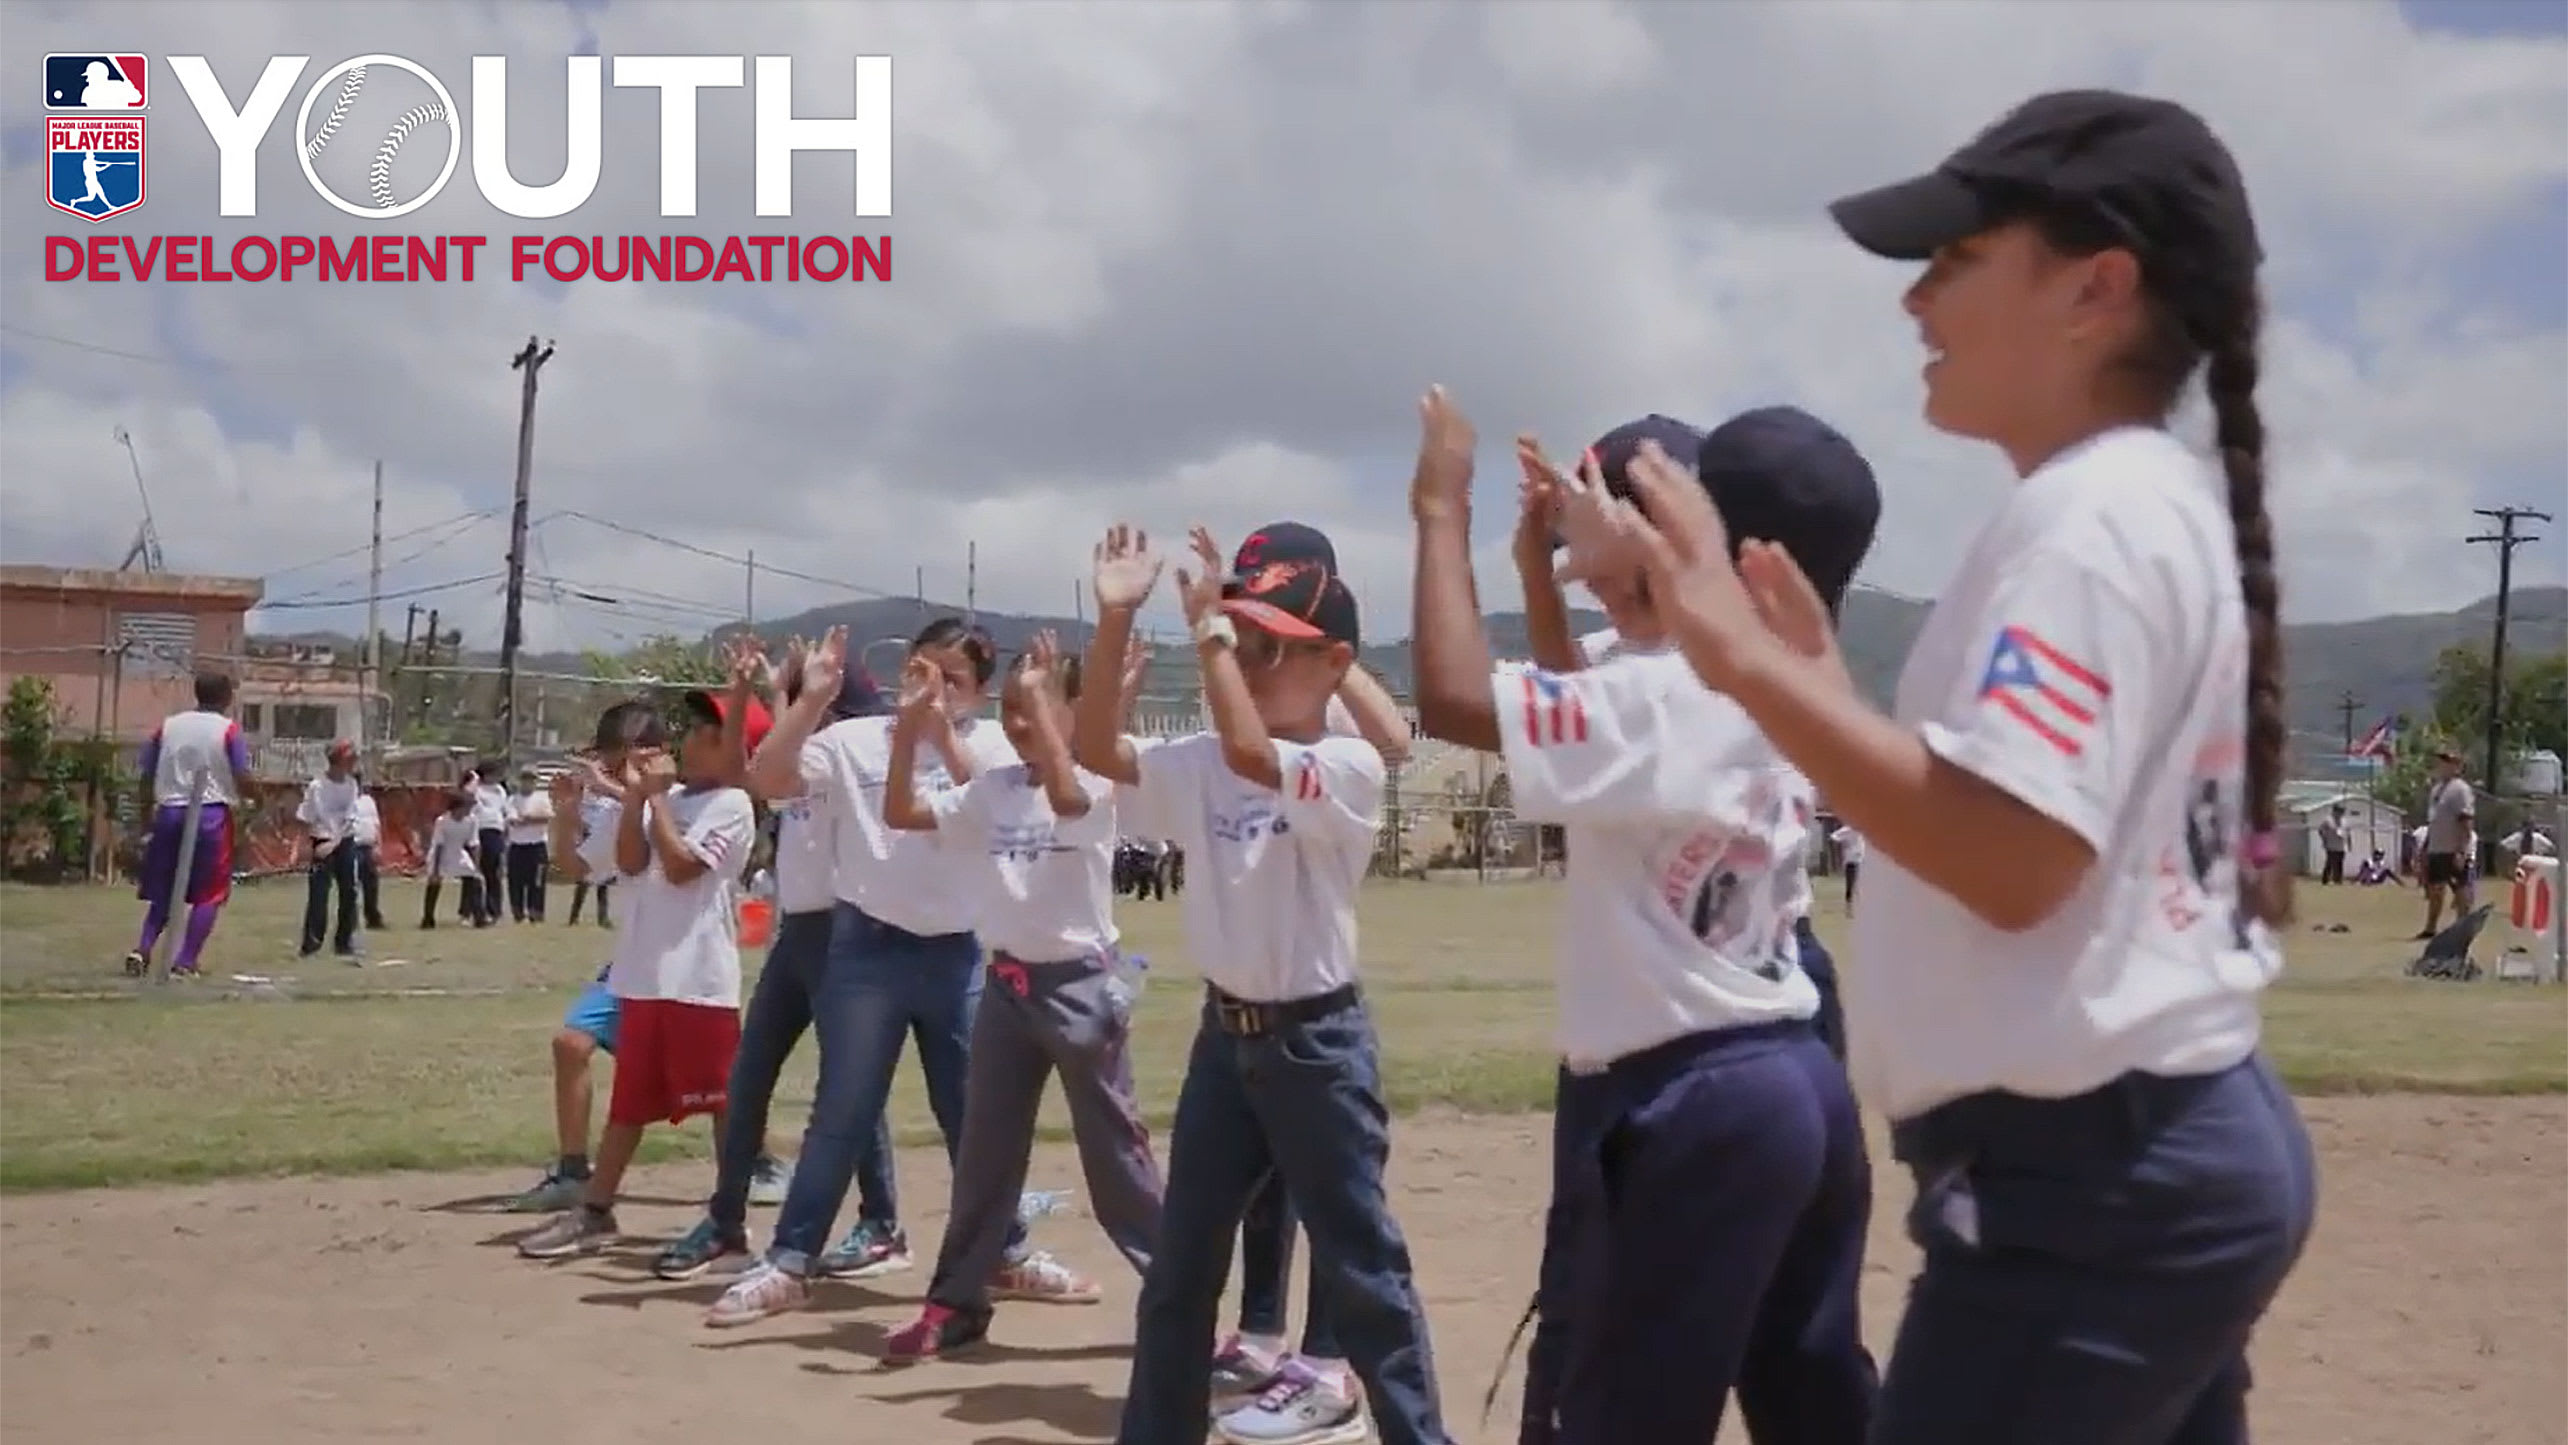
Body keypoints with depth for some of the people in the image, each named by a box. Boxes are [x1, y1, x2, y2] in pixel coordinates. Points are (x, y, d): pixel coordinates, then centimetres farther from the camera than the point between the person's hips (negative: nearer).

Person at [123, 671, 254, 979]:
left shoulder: (167, 725, 7)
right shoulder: (228, 729, -4)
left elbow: (147, 773, 6)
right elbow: (243, 780, -10)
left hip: (169, 812, 4)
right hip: (212, 814, -4)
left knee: (164, 891, 16)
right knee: (208, 895, 5)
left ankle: (142, 949, -1)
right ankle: (185, 962, -2)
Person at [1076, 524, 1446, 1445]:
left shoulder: (1350, 766, -14)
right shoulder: (1203, 764, 4)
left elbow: (1252, 754, -32)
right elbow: (1096, 750, -5)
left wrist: (1208, 623, -26)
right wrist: (1114, 621, -14)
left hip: (1316, 1039, -6)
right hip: (1226, 1034, 6)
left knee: (1362, 1269, 2)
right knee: (1178, 1268, 14)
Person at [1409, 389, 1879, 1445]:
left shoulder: (1677, 696, -18)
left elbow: (1454, 697, -24)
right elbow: (1575, 714, 24)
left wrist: (1443, 511, -13)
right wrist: (1541, 561, 19)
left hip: (1689, 1105, -10)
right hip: (1795, 1085, 10)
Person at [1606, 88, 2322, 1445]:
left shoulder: (2089, 515, -15)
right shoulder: (2160, 506, 16)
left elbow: (2008, 857, -26)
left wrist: (1746, 658, -24)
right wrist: (1819, 680, 15)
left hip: (2091, 1178, -11)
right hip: (2174, 1152, 11)